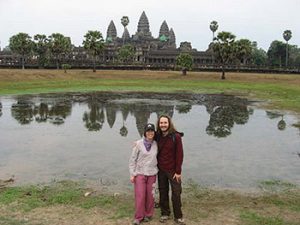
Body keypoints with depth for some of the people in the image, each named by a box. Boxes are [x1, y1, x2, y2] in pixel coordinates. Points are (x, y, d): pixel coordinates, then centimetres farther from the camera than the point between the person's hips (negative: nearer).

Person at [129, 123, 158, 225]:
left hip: (152, 174, 3)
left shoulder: (156, 144, 1)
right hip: (140, 173, -3)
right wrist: (132, 174, -6)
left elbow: (157, 158, 10)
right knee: (140, 196, -2)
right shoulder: (138, 144, -7)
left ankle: (148, 214, 25)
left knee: (150, 196, 7)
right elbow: (132, 159, -4)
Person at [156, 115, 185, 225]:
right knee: (163, 192, 12)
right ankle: (165, 213, 27)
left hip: (173, 170, -3)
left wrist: (178, 171, -12)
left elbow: (179, 154, -11)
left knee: (176, 193, 2)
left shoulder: (176, 136, -11)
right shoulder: (157, 136, 1)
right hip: (161, 170, 4)